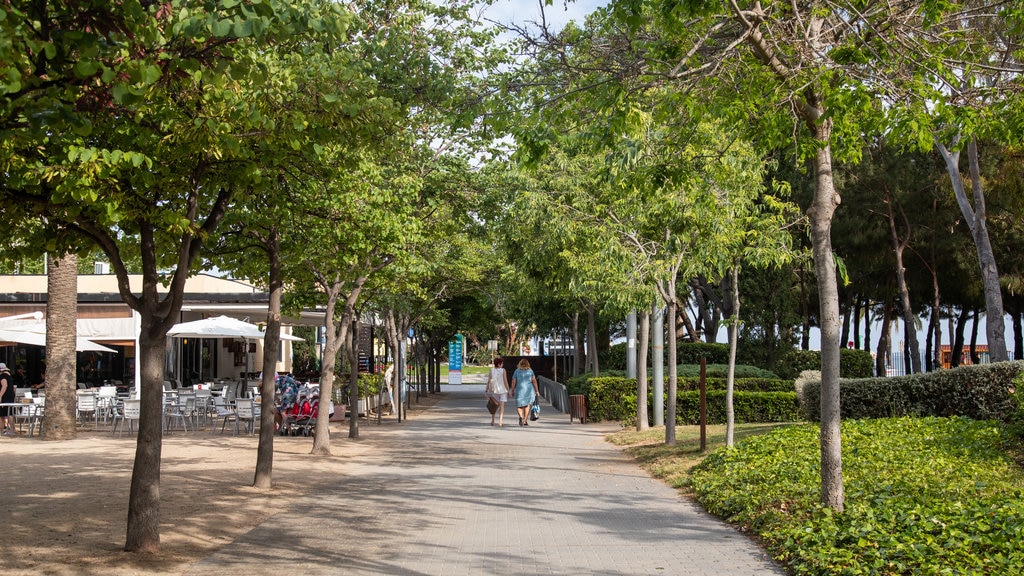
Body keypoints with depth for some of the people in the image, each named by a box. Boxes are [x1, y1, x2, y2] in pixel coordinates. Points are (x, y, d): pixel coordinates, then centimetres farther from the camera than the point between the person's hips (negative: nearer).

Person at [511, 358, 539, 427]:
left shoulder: (517, 371, 0)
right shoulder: (530, 371, 1)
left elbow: (514, 381, -1)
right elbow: (534, 381, -2)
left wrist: (512, 390, 7)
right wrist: (537, 391, 3)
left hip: (519, 390, -1)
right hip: (529, 390, 1)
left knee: (519, 406, 6)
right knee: (527, 405, 11)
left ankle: (520, 416, -21)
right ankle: (525, 421, 10)